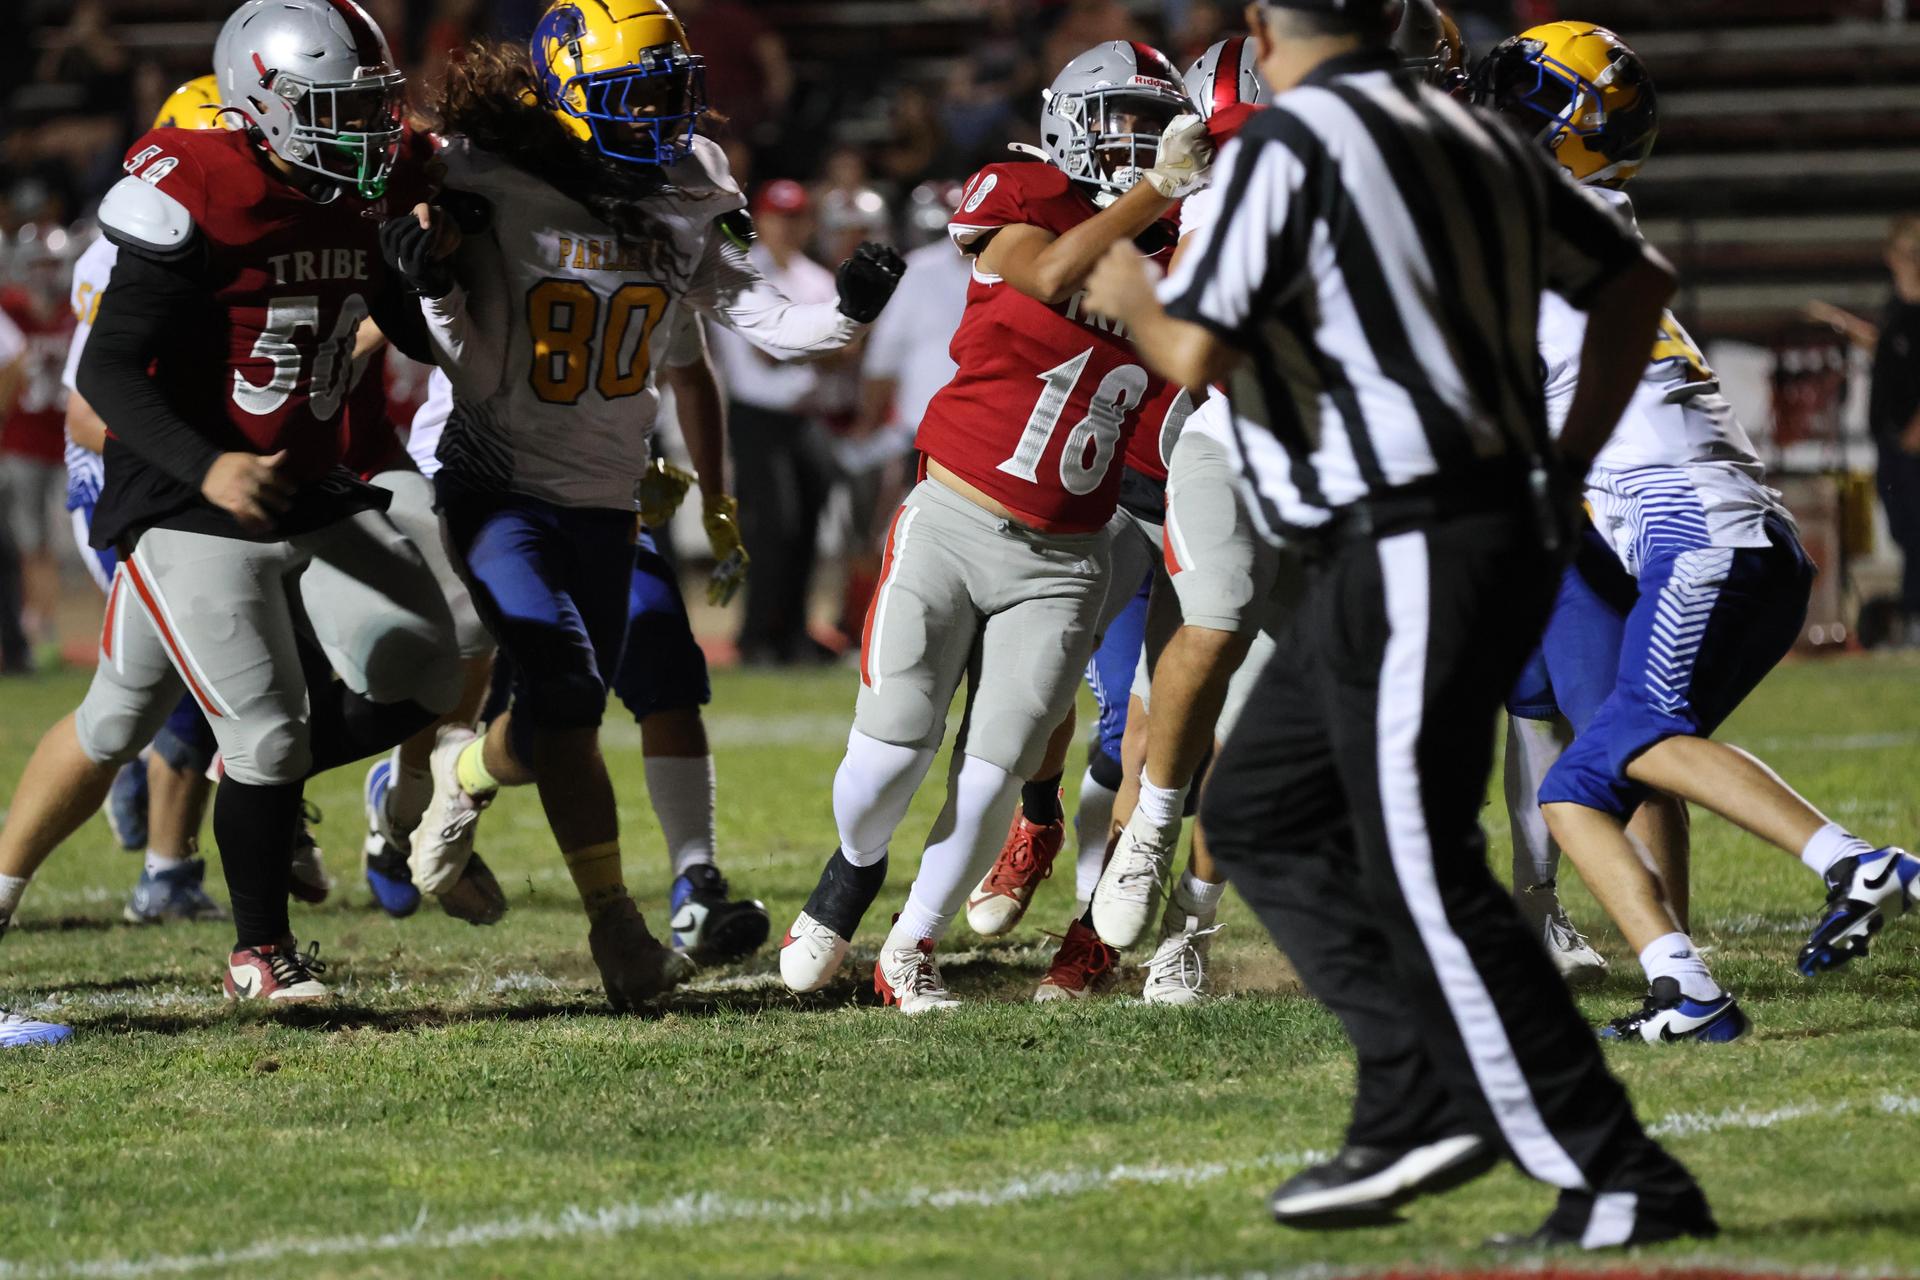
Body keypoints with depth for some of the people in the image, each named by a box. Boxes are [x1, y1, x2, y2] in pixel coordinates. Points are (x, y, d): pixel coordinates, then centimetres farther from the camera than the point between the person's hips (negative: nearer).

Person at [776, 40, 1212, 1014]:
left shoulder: (1176, 253, 6)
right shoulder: (1023, 205, -8)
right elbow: (1053, 277, -27)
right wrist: (1158, 189, -30)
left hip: (1062, 563, 3)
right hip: (949, 526, -3)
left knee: (993, 776, -3)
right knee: (890, 757, -7)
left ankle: (910, 952, 18)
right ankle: (852, 872, 27)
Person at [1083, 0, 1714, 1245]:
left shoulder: (1289, 140, -10)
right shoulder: (1474, 134, 14)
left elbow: (1200, 355, -16)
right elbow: (1635, 280, 20)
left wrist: (1126, 299, 5)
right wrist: (1565, 467, 23)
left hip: (1414, 557, -9)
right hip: (1511, 526, 9)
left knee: (1427, 880, -6)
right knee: (1259, 813, 17)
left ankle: (1623, 1185, -7)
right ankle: (1421, 1100, 11)